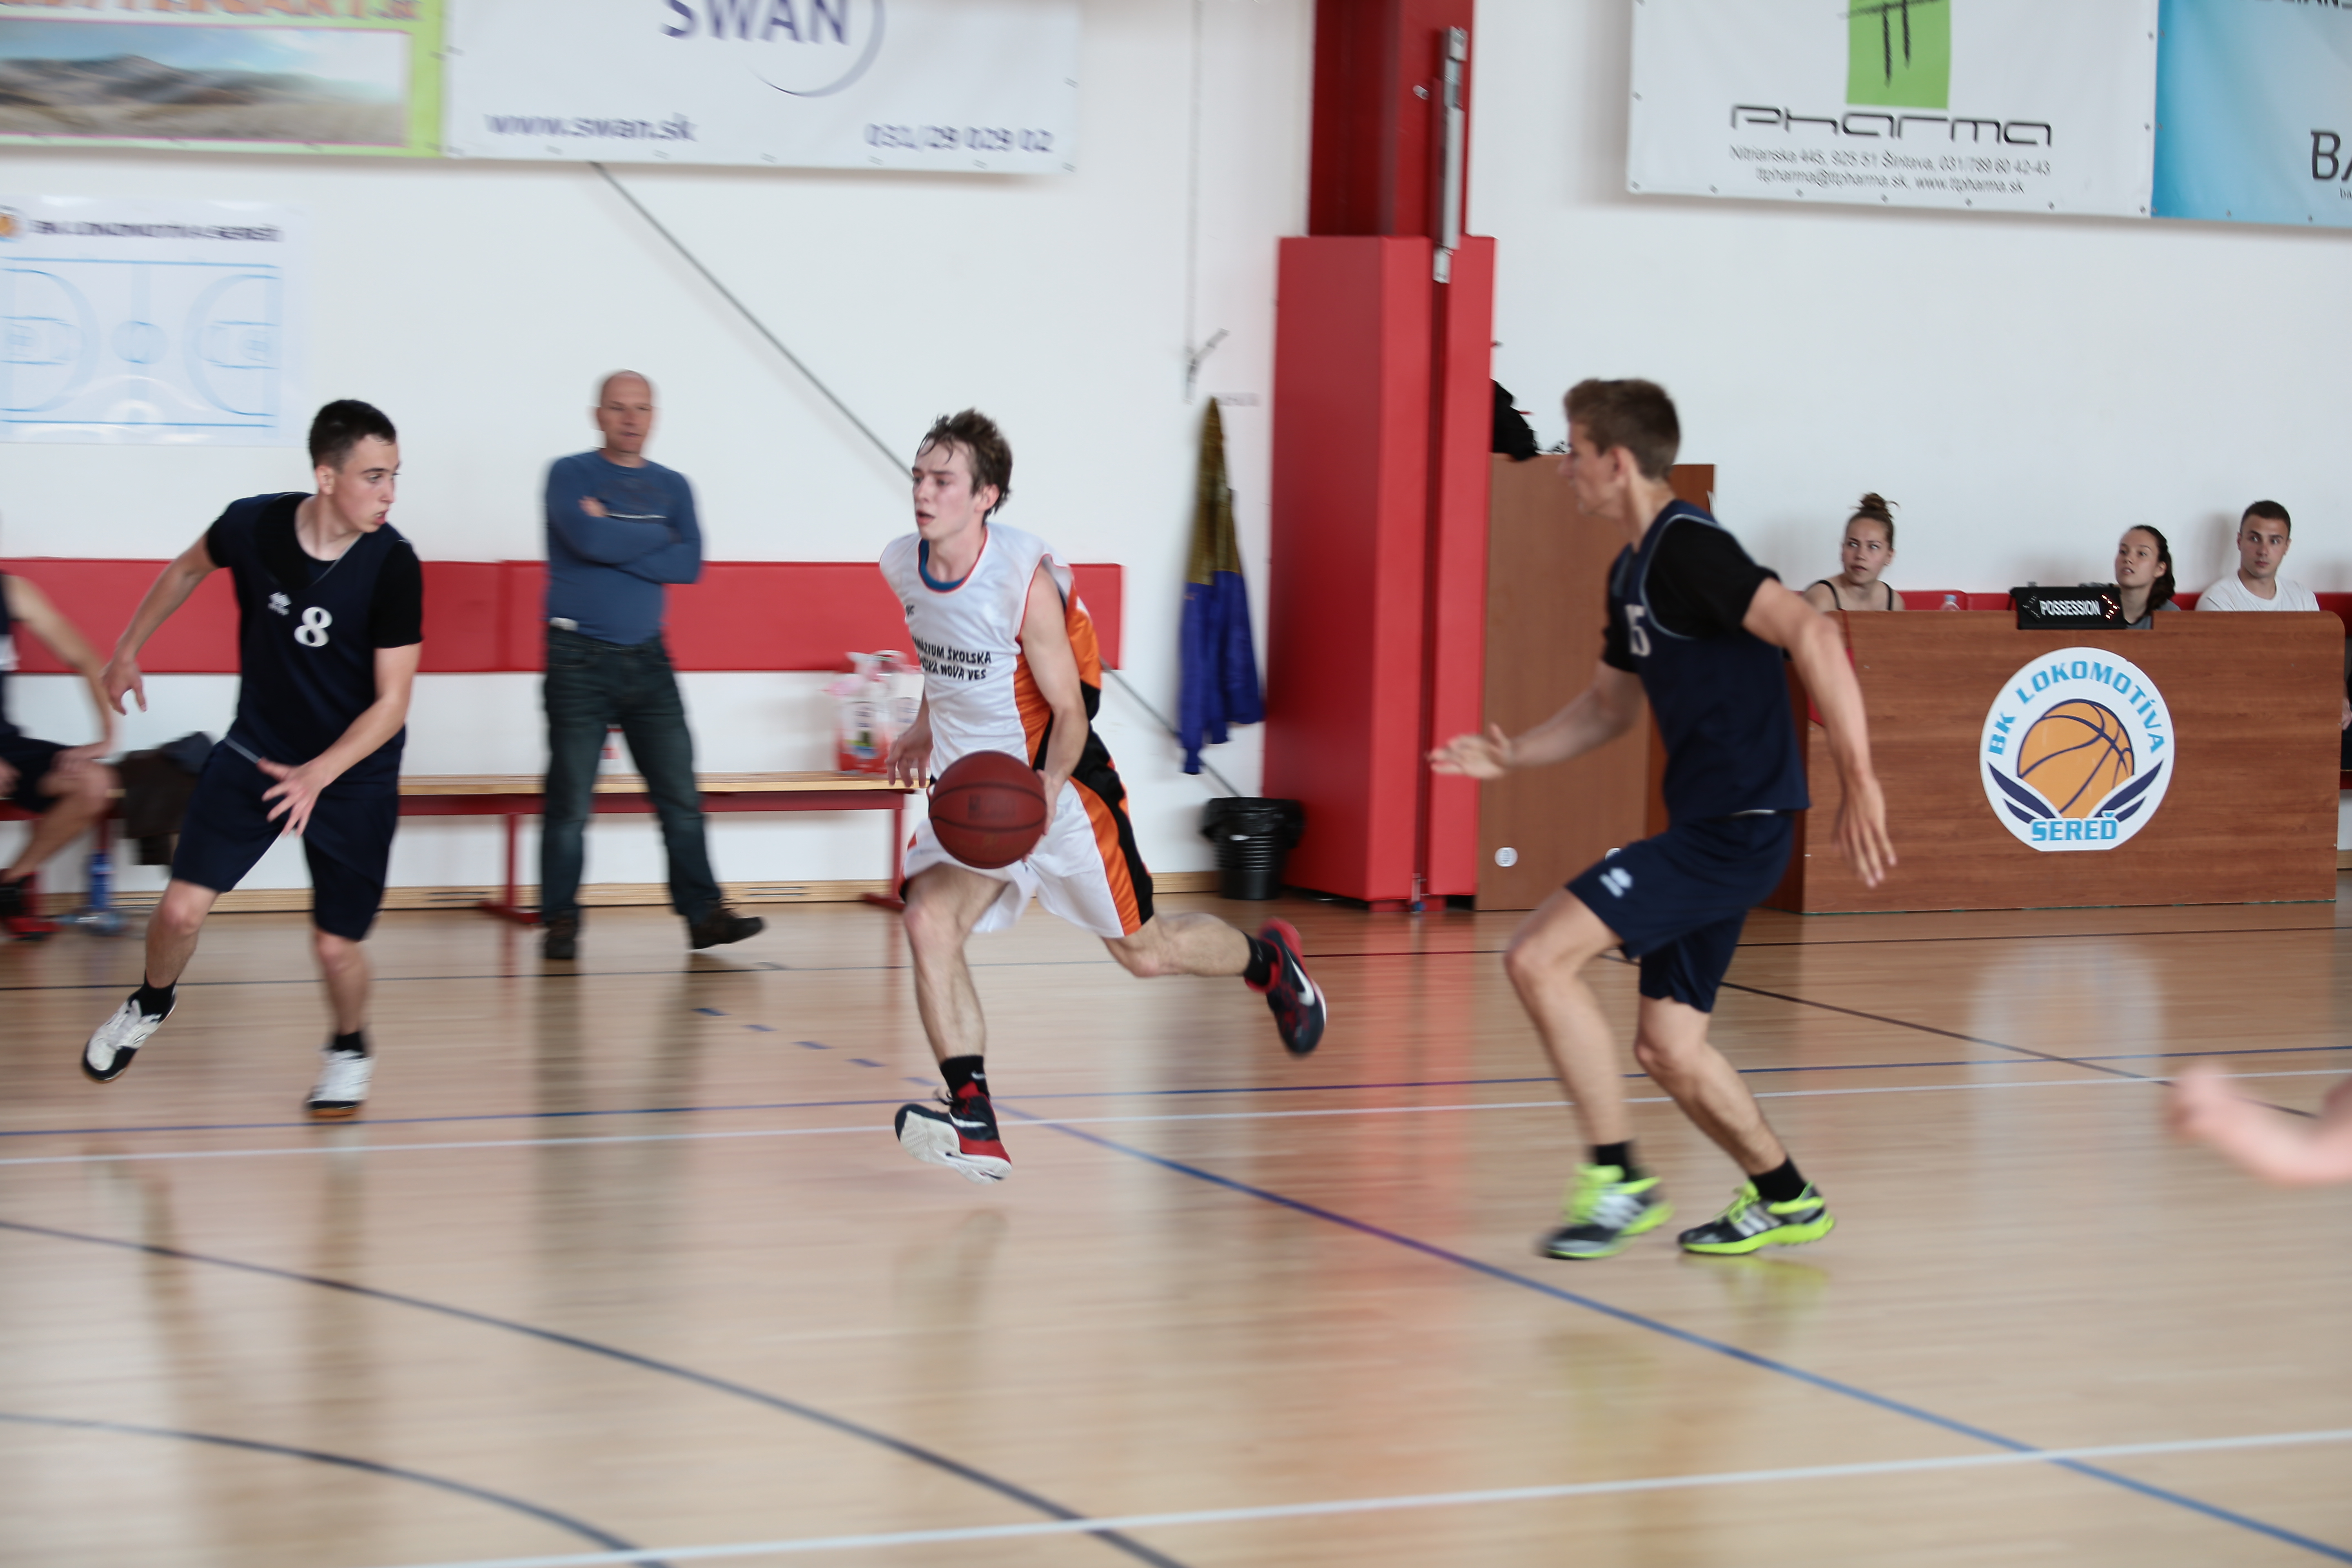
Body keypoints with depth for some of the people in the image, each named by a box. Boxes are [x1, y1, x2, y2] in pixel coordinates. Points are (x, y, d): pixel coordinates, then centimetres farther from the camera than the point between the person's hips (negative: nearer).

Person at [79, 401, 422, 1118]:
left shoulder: (392, 566, -22)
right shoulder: (253, 526, -16)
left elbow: (392, 703, -19)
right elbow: (188, 569, 10)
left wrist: (318, 775, -31)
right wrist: (128, 649, 18)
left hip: (355, 770, -2)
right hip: (256, 752, 2)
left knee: (335, 944, -4)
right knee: (182, 910, -7)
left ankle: (349, 1051, 29)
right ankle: (150, 1005, 27)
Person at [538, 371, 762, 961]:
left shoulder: (672, 486, 13)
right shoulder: (570, 475, 1)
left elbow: (690, 564, -3)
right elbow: (589, 539, -18)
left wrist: (615, 541, -9)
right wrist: (657, 537, -4)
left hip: (648, 662, 4)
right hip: (579, 662, -4)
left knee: (681, 796, 0)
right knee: (570, 802, -3)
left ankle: (703, 913, 3)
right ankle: (560, 922, 5)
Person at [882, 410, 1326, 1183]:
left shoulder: (1026, 580, -25)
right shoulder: (902, 567, -6)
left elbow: (1070, 711, -20)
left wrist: (1048, 788, -36)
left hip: (1059, 783, -5)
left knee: (1143, 950, 9)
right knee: (927, 921, -20)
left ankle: (1268, 959, 41)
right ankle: (974, 1124, -21)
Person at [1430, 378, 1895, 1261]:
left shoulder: (1688, 548, -14)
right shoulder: (1633, 570, 16)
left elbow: (1811, 634, -25)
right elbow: (1610, 705, 29)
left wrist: (1859, 782, -28)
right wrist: (1510, 756, 15)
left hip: (1738, 825, -10)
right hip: (1705, 826, 10)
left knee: (1540, 957, -16)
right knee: (1667, 1048, 13)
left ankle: (1619, 1181, -7)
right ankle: (1785, 1200, 29)